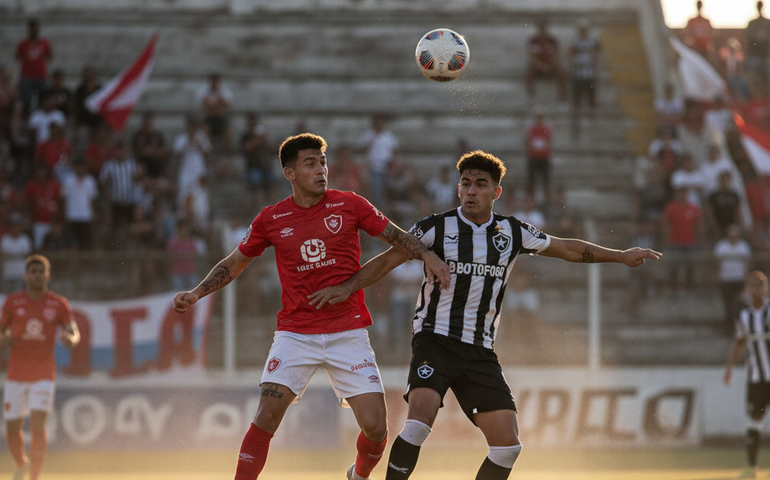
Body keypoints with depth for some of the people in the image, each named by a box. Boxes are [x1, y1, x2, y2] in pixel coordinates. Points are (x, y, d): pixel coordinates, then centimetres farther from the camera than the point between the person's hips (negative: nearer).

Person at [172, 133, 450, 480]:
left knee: (375, 427, -5)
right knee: (267, 416, -17)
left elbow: (395, 237, 10)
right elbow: (235, 263, 15)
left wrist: (427, 256, -8)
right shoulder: (271, 219, 3)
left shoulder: (349, 205, 1)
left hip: (348, 331, 0)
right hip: (296, 332, 0)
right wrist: (196, 294, 4)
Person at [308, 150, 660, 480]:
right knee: (419, 420, -29)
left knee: (507, 446, -4)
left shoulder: (512, 233, 8)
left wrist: (620, 256, 24)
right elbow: (387, 260, -3)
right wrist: (348, 287, -17)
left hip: (480, 350, 4)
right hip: (435, 340, -4)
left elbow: (567, 249, 21)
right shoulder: (436, 228, -2)